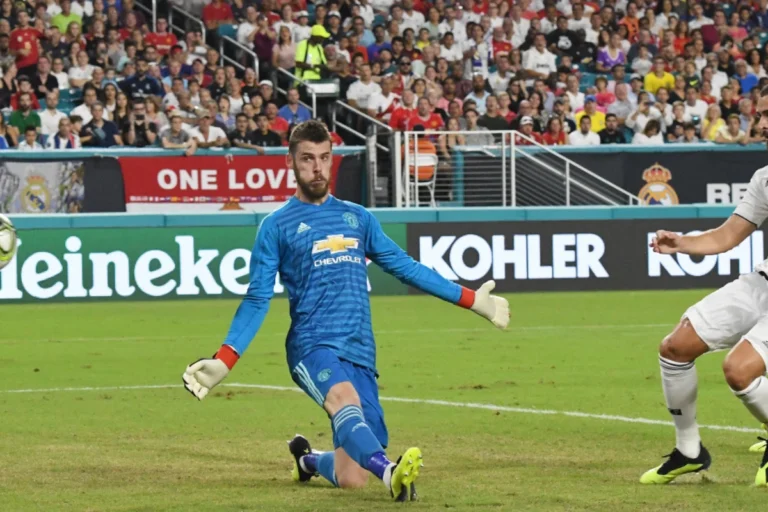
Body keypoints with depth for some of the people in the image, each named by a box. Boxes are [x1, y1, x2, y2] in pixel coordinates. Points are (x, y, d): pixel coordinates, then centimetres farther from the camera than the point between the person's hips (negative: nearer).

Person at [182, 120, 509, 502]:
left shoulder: (358, 218, 18)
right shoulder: (277, 226, 6)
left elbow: (404, 267, 23)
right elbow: (257, 301, 5)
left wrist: (472, 300, 21)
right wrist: (222, 362, -7)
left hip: (360, 352, 4)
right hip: (313, 346, -4)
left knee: (350, 479, -2)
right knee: (344, 399, -38)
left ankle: (306, 459, 32)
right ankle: (390, 473, -63)